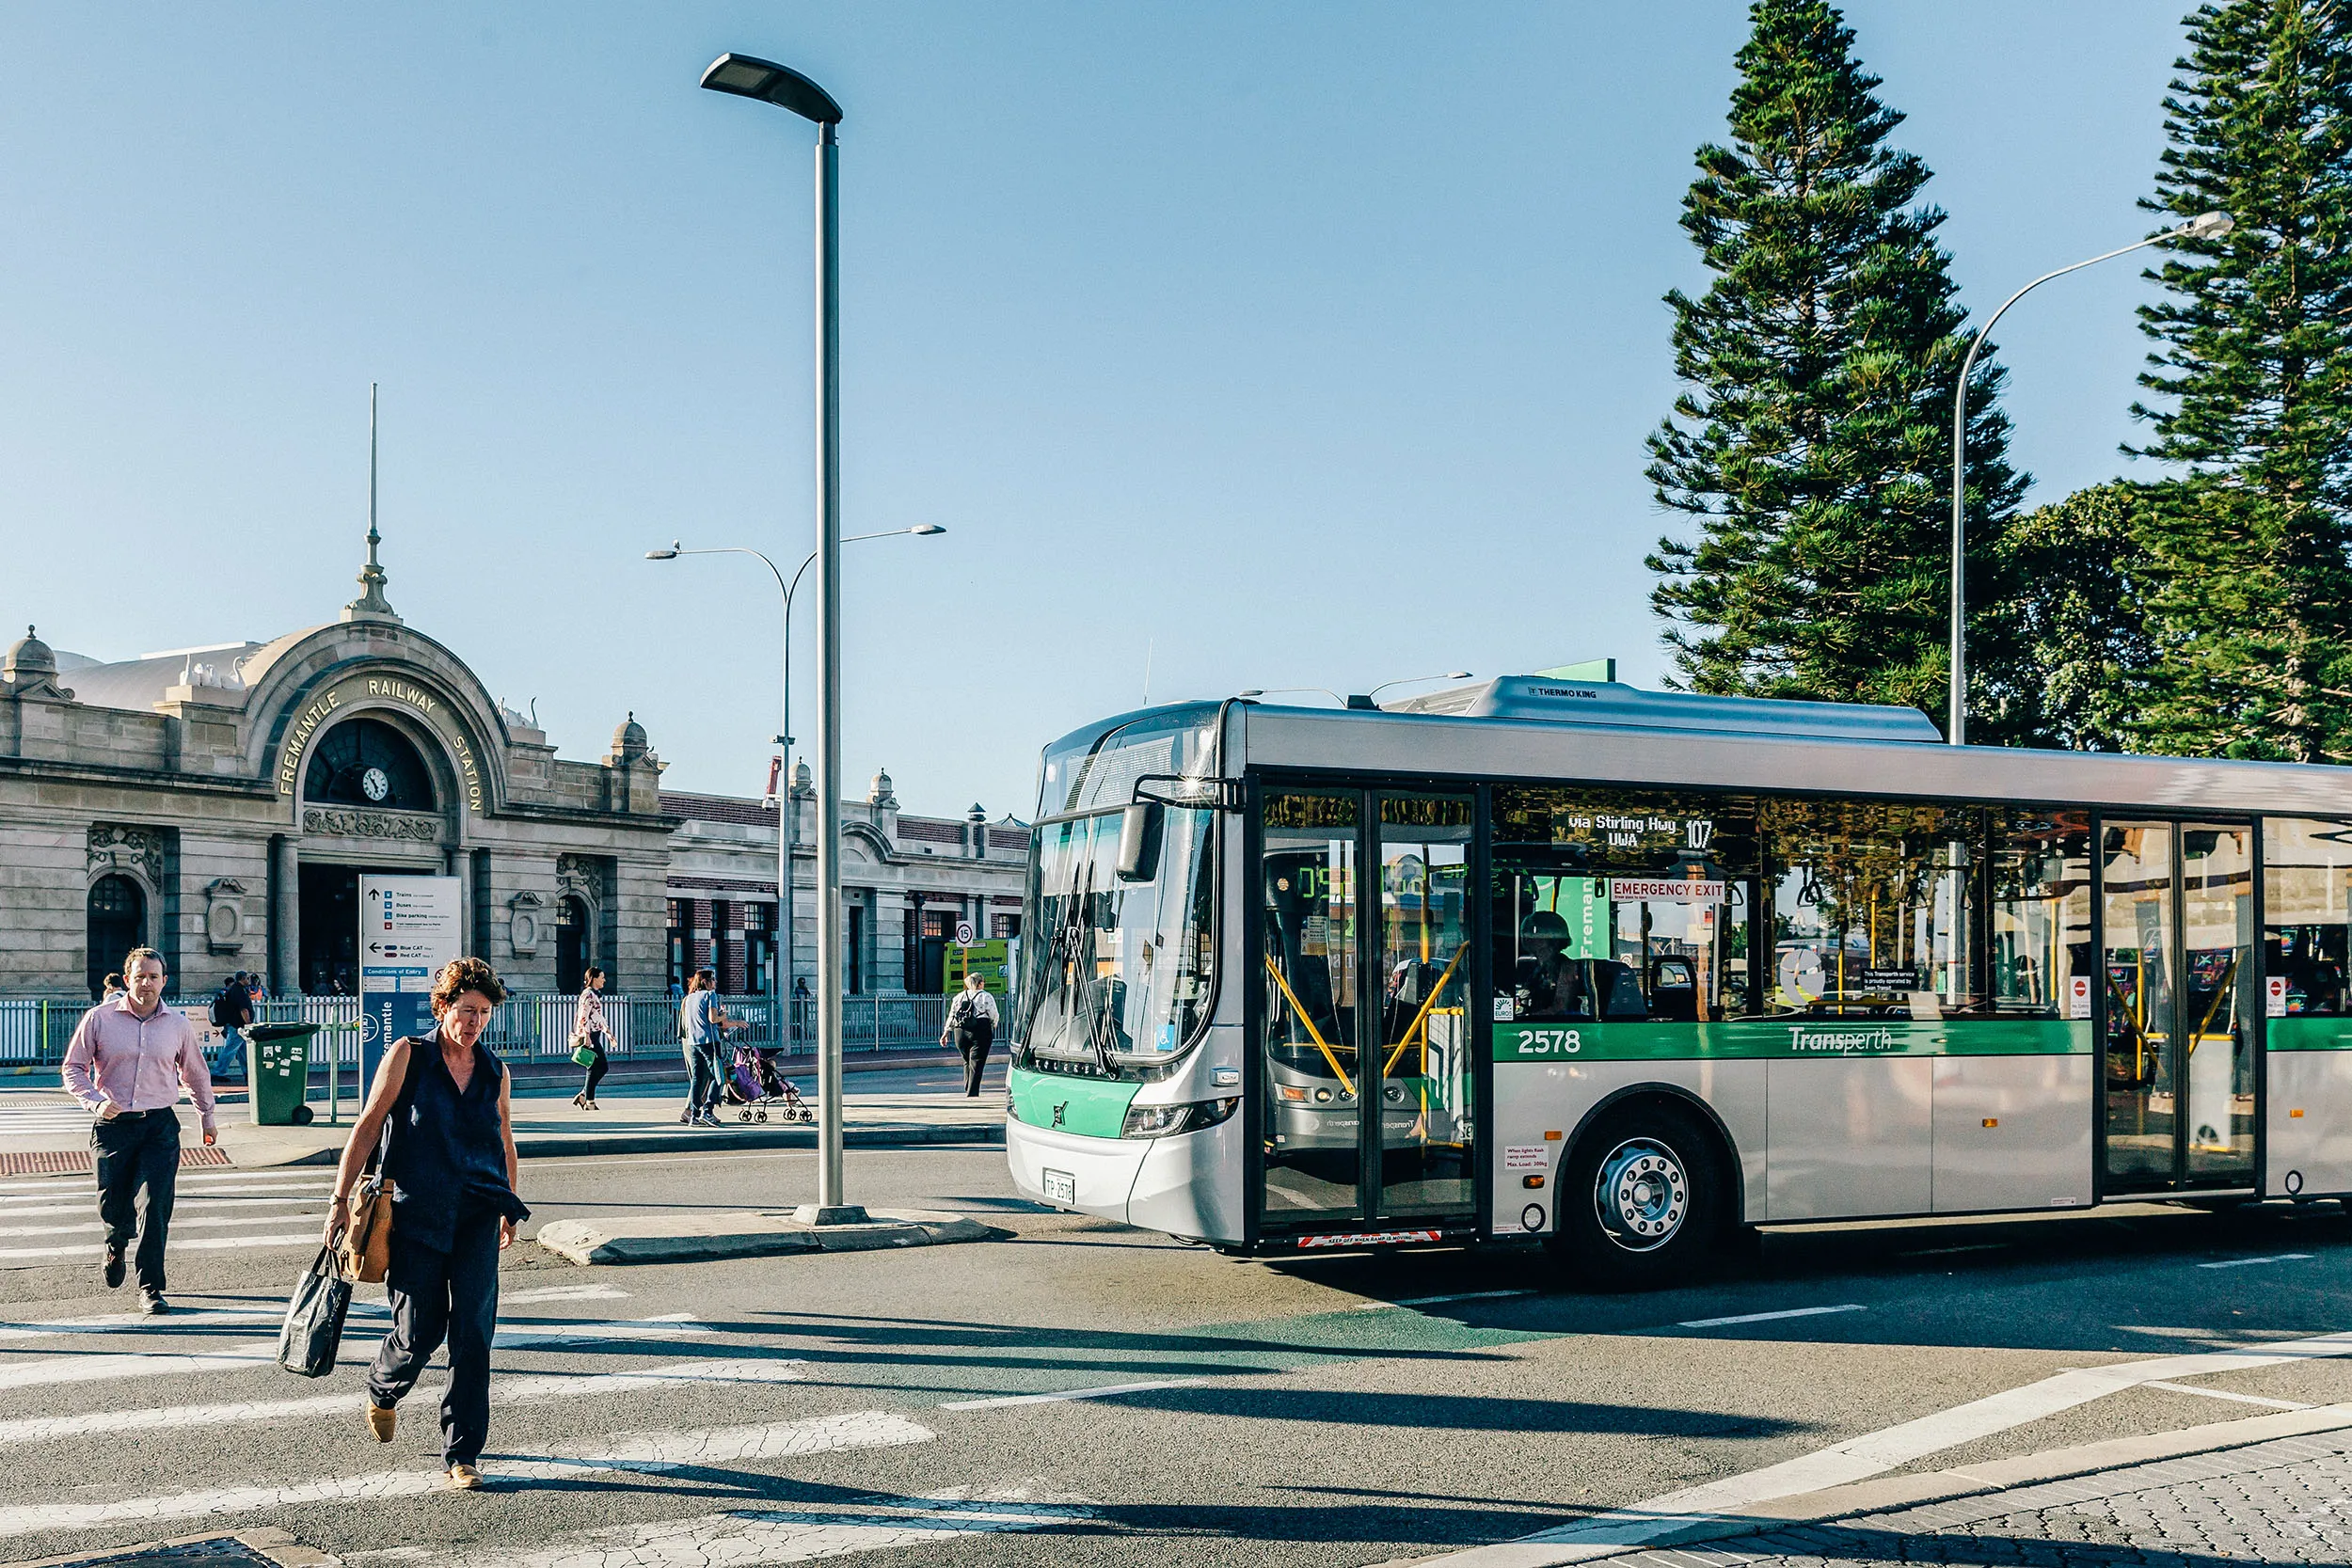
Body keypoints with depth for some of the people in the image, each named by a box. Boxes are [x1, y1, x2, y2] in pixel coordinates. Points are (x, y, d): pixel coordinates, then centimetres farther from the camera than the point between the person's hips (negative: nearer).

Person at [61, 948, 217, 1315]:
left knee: (155, 1206, -10)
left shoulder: (178, 1024, 6)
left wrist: (206, 1117, 28)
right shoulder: (99, 1018, 0)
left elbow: (196, 1074, 20)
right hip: (113, 1125, 0)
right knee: (112, 1205, 6)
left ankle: (151, 1289, -1)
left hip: (160, 1126, 0)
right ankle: (116, 1244, 44)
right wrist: (97, 1102, -13)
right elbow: (73, 1069, 4)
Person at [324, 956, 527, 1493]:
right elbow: (368, 1126, -1)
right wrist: (342, 1198, -5)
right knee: (419, 1332, 1)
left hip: (477, 1215, 2)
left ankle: (462, 1454, 3)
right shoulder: (408, 1055, -2)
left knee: (473, 1332, -6)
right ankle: (382, 1391, 38)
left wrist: (509, 1211, 30)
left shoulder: (496, 1073, 8)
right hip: (417, 1212, -2)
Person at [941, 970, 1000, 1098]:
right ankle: (972, 1092, -8)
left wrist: (946, 1033, 18)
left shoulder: (959, 996, 13)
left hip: (960, 1032, 5)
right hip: (980, 1032, -5)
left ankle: (968, 1089, 21)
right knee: (976, 1063, -3)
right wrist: (993, 1028, 18)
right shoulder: (986, 997, -1)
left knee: (967, 1061, 18)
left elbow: (951, 1016, 13)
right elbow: (994, 1016, -1)